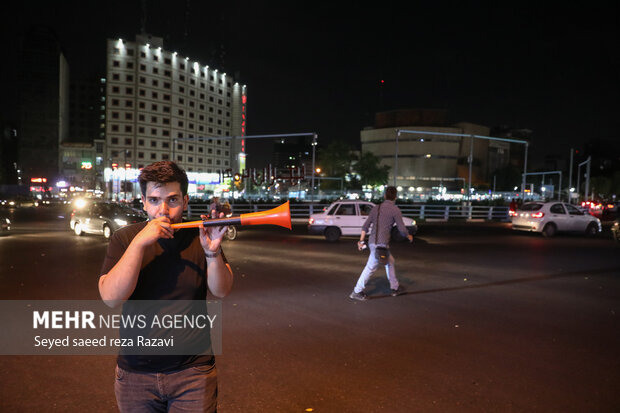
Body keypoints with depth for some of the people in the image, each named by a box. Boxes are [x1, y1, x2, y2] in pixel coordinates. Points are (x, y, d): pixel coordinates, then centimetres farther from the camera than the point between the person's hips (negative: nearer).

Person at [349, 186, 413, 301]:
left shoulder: (376, 208, 11)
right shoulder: (395, 210, -6)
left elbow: (365, 225, 9)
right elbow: (402, 229, -4)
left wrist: (361, 241, 11)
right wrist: (409, 236, 16)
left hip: (373, 241, 7)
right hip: (381, 243, -7)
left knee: (390, 262, 22)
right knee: (371, 267, -3)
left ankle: (395, 287, 31)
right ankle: (357, 292, 0)